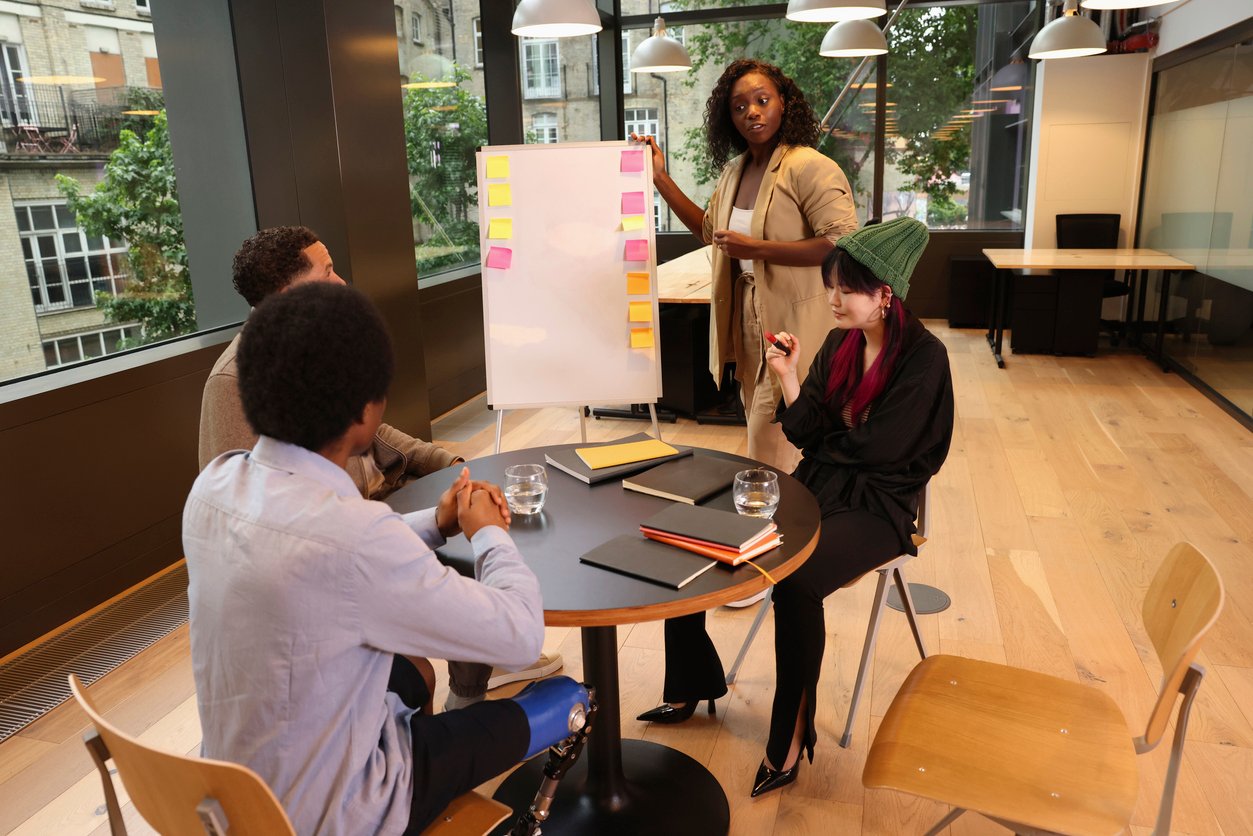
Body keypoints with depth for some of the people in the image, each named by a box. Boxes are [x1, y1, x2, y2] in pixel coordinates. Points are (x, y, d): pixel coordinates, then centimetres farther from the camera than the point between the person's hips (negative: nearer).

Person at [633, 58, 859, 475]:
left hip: (792, 326, -8)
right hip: (748, 320, 8)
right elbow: (709, 229, 26)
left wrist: (756, 248, -23)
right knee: (761, 434, 19)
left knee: (777, 450, -4)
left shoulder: (810, 167, -15)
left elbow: (843, 243, -23)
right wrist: (660, 177, 18)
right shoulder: (735, 170, 11)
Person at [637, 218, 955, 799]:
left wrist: (827, 436, 0)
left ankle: (790, 739, -14)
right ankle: (687, 689, 11)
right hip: (815, 487, 7)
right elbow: (806, 432, 2)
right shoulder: (837, 344, 7)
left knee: (796, 581, -35)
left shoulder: (923, 357, -13)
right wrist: (788, 378, -14)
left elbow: (877, 446, -18)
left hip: (876, 507, -7)